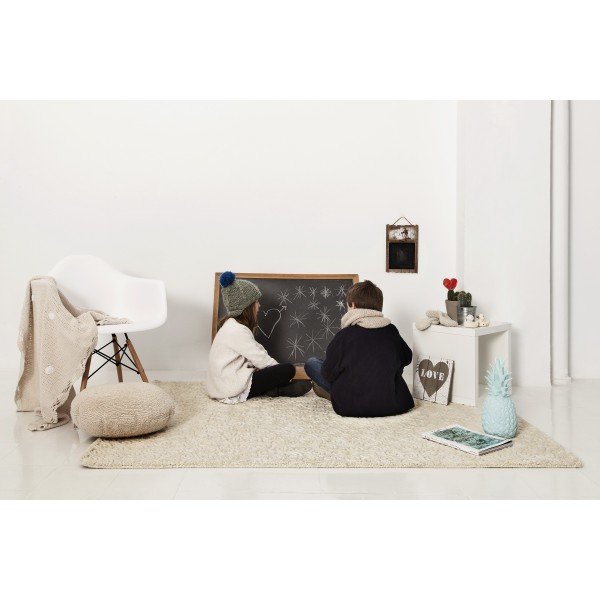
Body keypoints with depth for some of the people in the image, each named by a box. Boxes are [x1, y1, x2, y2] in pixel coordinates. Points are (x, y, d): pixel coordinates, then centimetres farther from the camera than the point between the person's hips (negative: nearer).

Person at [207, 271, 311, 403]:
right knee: (288, 369, -9)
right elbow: (261, 359, -17)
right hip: (233, 389, -10)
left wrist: (278, 368, -2)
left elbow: (258, 352, 7)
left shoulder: (232, 325, 11)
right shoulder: (237, 331, -20)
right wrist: (282, 372, -4)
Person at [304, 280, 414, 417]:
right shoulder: (391, 331, -3)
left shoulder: (344, 335, -14)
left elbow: (328, 373, -6)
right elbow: (406, 358, 13)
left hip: (352, 407, -4)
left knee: (311, 363, 8)